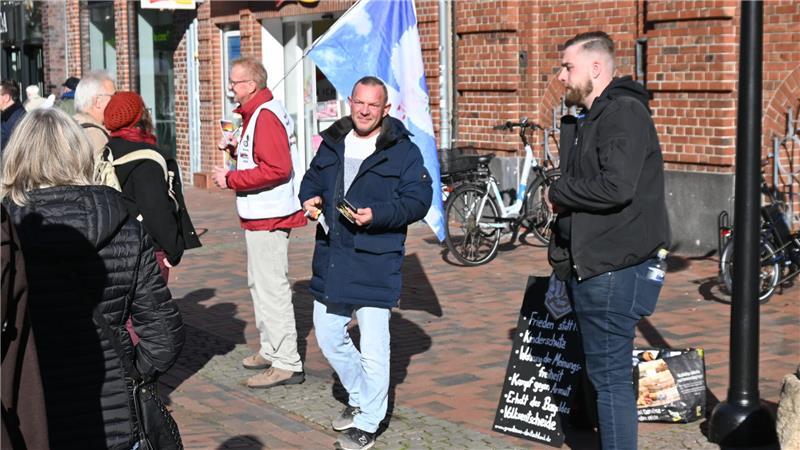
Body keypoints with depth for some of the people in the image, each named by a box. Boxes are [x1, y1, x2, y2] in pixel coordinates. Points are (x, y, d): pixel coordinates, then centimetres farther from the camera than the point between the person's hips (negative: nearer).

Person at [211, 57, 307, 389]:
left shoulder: (265, 116, -17)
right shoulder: (256, 113, 16)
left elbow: (277, 168, -26)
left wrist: (231, 179, -20)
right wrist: (235, 148, 7)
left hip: (268, 219, -11)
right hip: (260, 216, 11)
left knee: (272, 288, -9)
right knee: (260, 283, 20)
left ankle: (287, 364, -5)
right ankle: (271, 350, 31)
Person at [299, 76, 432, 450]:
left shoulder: (403, 151, -6)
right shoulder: (332, 143, 11)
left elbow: (417, 200, -10)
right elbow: (311, 179, 24)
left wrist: (377, 214, -24)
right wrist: (310, 198, 2)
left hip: (375, 264, -6)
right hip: (330, 261, 6)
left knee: (373, 350, -4)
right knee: (328, 338, 15)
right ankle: (360, 399, 37)